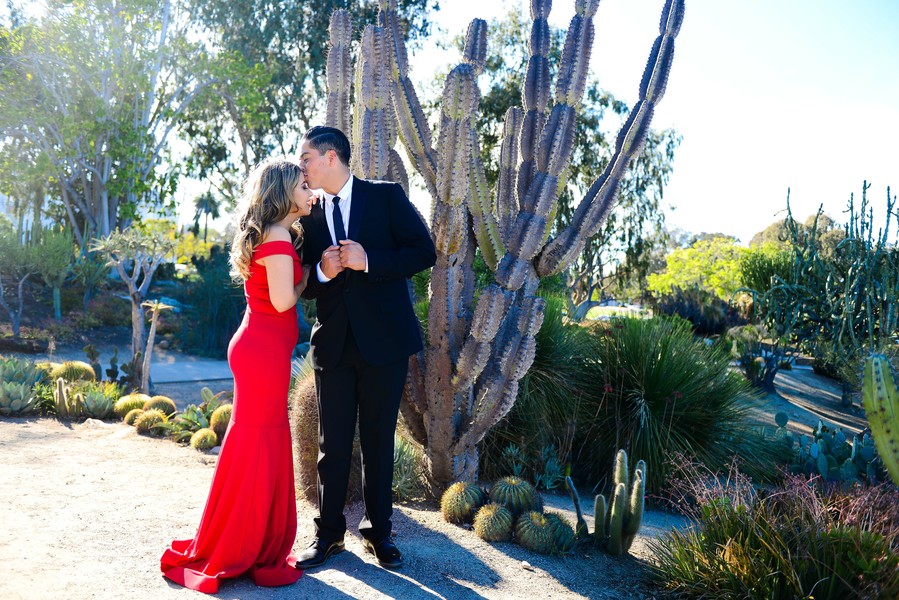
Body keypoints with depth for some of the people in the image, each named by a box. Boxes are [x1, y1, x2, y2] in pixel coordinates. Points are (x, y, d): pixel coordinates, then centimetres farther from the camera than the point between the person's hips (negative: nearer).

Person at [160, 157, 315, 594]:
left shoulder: (275, 234, 16)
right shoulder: (278, 237, -14)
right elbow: (283, 300, -20)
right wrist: (305, 276, -3)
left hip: (262, 348, 10)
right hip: (264, 350, -10)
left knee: (267, 445, 15)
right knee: (257, 445, -1)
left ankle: (255, 547, 27)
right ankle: (229, 555, 12)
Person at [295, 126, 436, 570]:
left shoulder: (386, 196, -1)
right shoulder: (310, 217, 10)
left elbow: (424, 251, -7)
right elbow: (303, 285, 12)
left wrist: (368, 261, -17)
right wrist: (322, 272, -10)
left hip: (383, 338, -3)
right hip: (333, 342, 3)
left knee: (379, 441, 8)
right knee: (333, 443, 8)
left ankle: (378, 532, 23)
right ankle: (329, 533, 23)